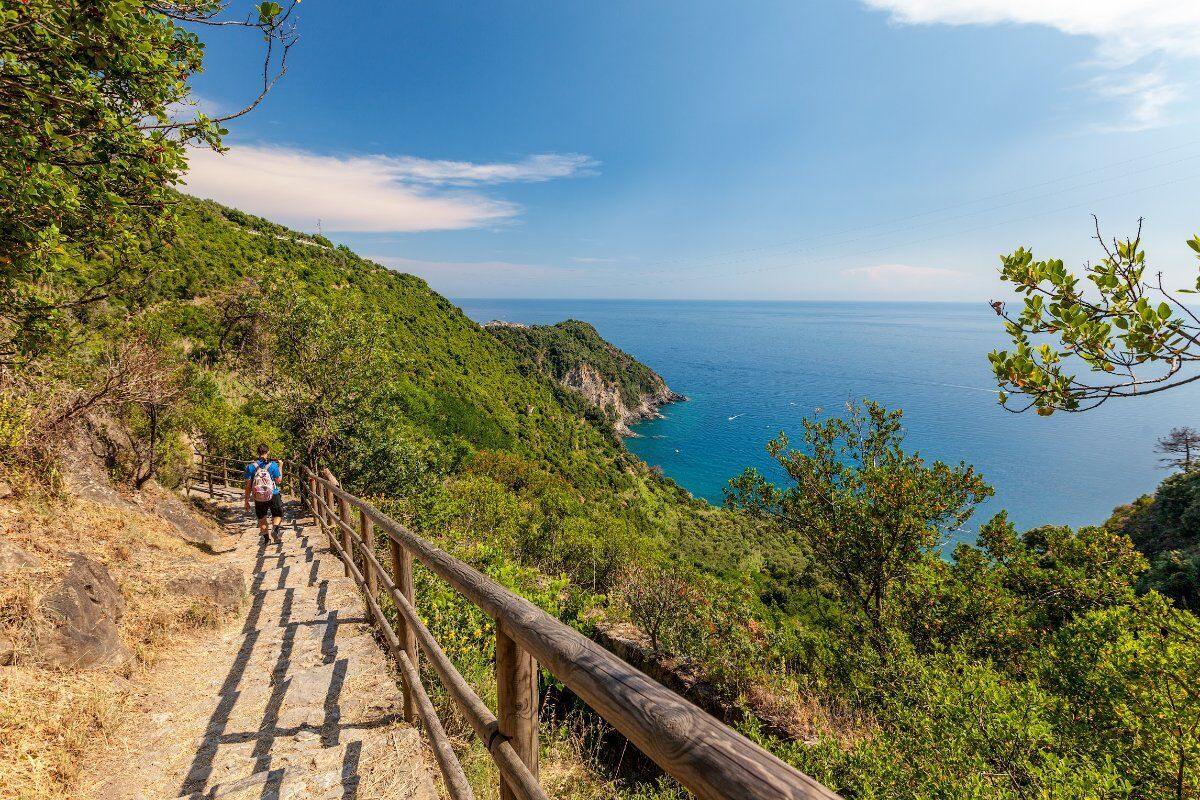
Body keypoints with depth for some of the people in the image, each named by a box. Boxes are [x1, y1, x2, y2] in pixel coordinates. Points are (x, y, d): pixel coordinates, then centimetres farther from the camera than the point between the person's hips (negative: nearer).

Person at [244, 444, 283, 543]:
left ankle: (265, 538, 24)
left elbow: (248, 485, -4)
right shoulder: (273, 465, -10)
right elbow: (279, 481, -3)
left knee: (262, 518, 20)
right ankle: (276, 528, -10)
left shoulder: (251, 466, -6)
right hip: (273, 495, -1)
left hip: (258, 498, 1)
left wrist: (247, 501, 5)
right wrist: (280, 466, 6)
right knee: (277, 515, 18)